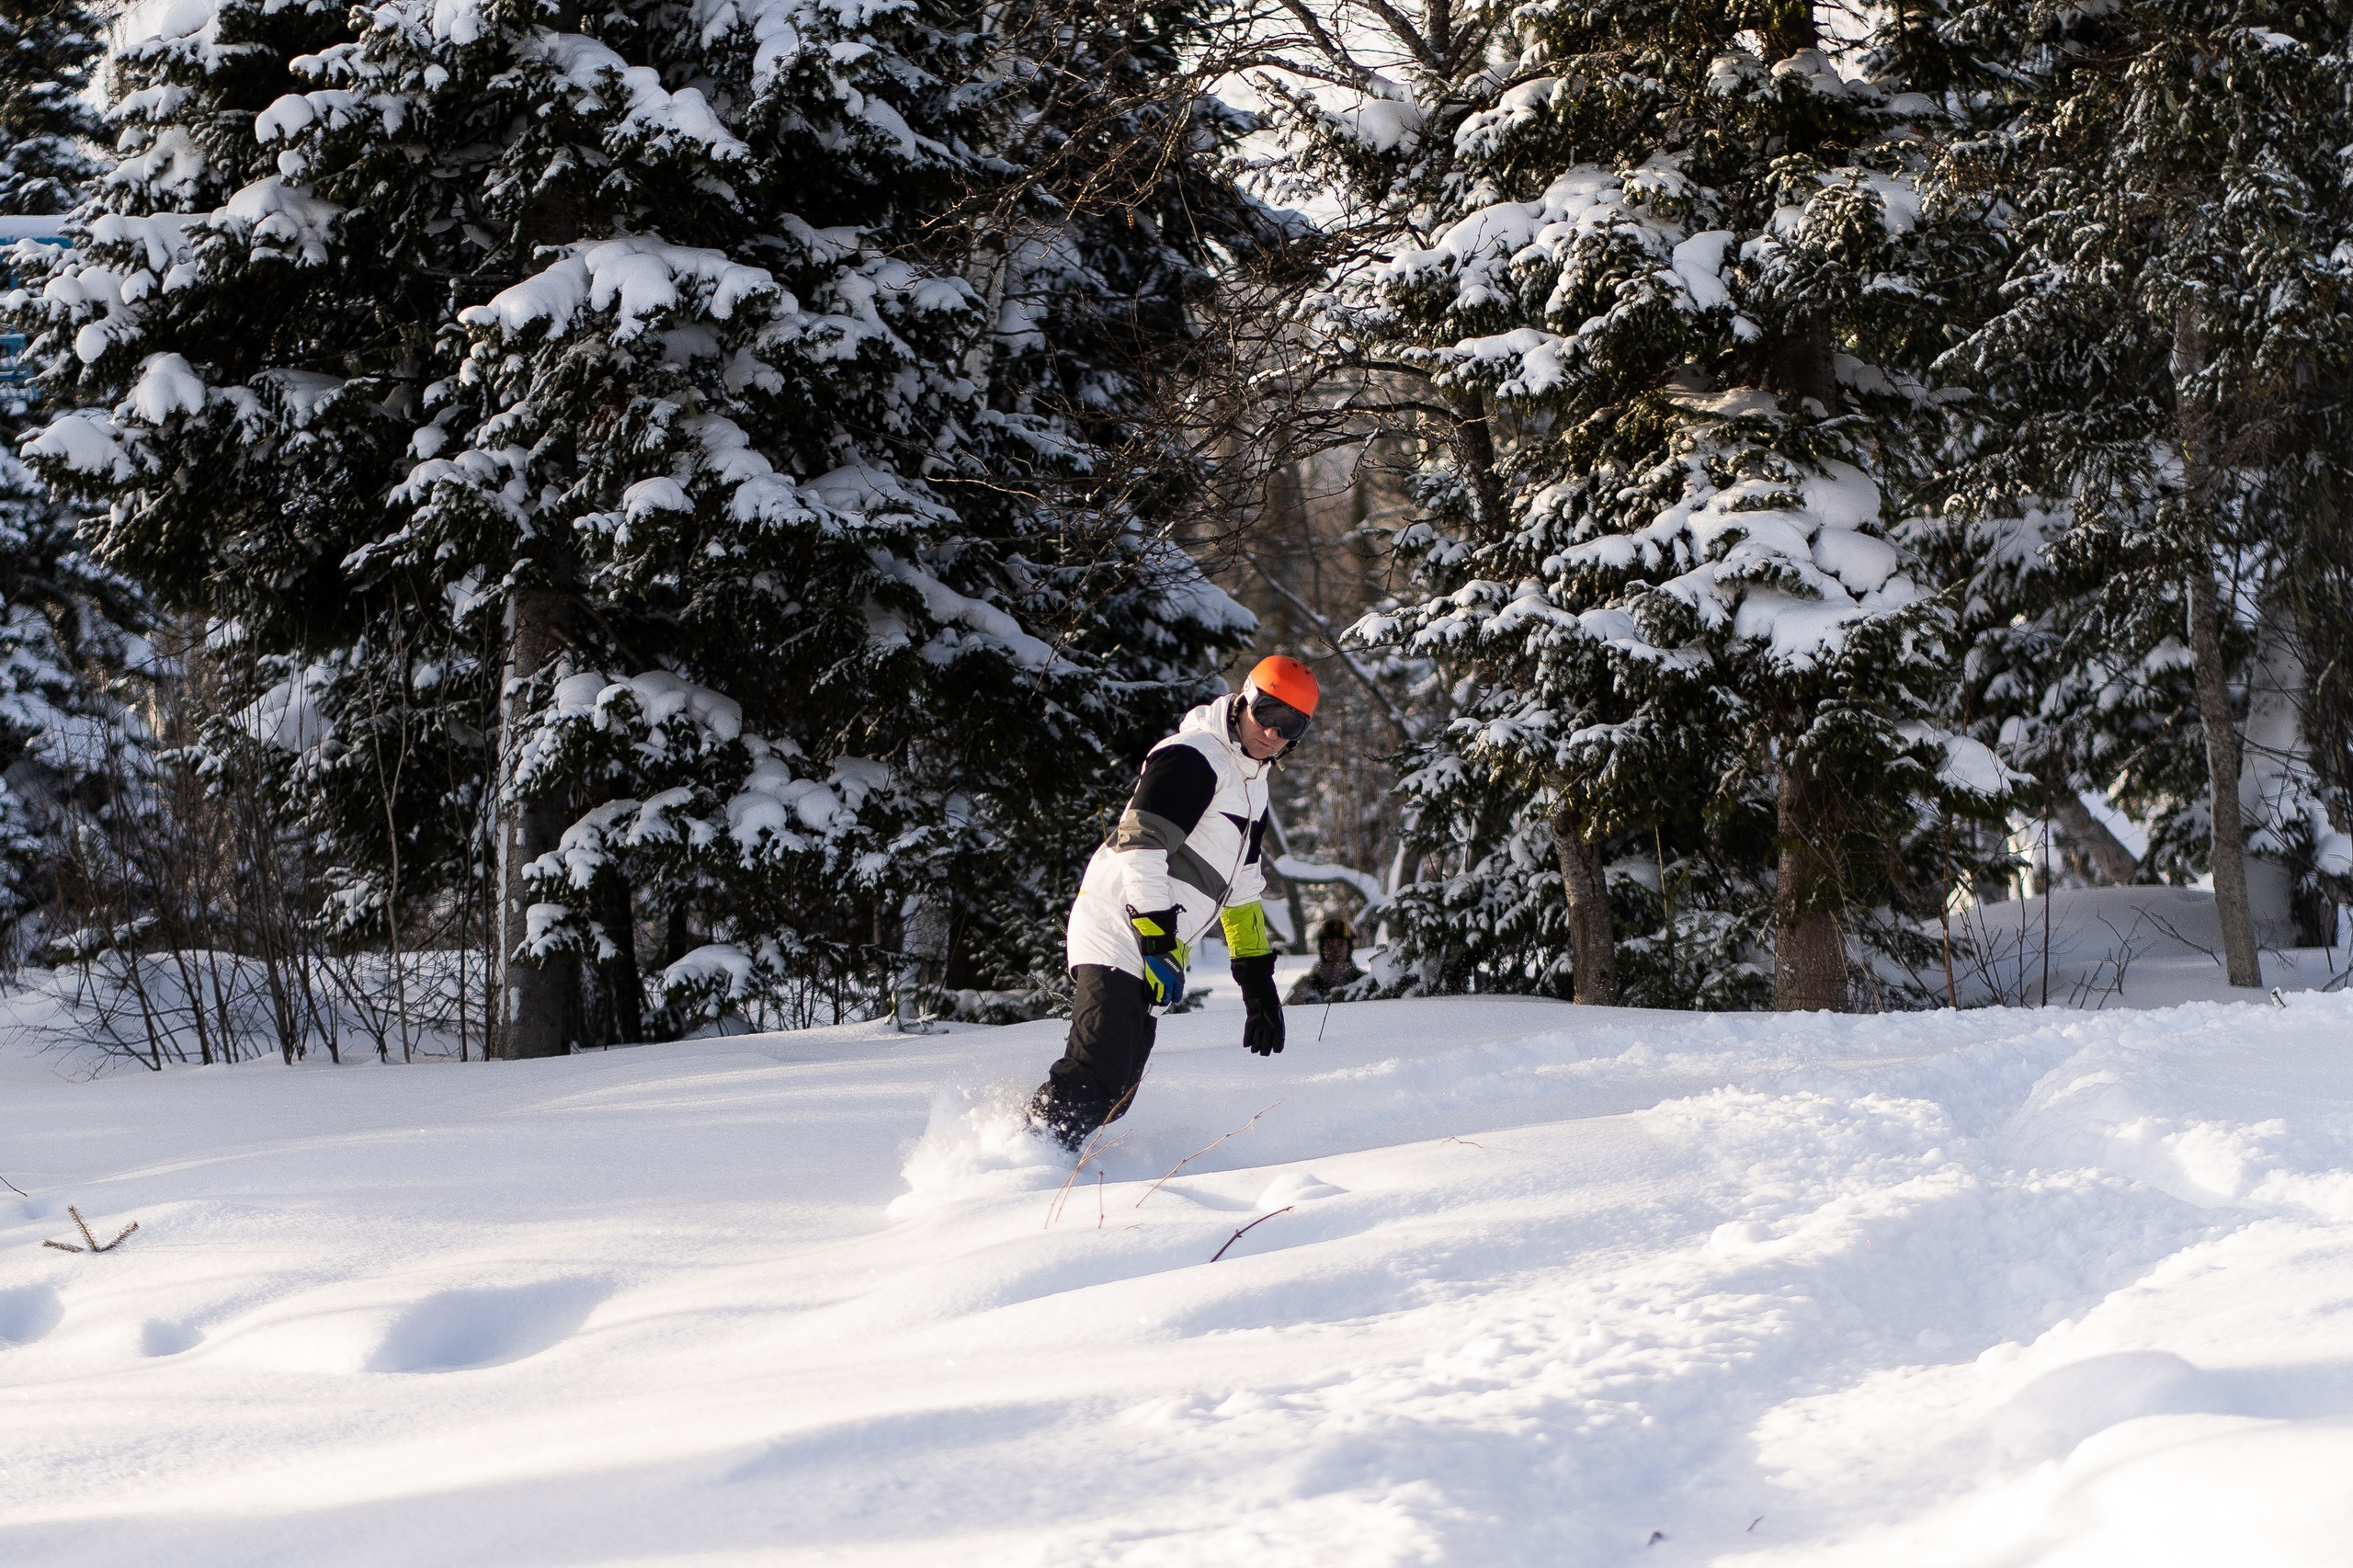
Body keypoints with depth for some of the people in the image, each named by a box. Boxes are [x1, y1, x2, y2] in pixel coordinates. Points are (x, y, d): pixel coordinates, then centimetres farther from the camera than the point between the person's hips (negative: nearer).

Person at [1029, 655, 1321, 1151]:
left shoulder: (1252, 784, 20)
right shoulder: (1192, 757, -11)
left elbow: (1241, 891, 27)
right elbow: (1140, 846, -21)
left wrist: (1258, 984, 24)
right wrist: (1159, 944, -26)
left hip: (1155, 946, 10)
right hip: (1119, 934, -10)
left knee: (1115, 1092, 3)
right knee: (1097, 1077, -22)